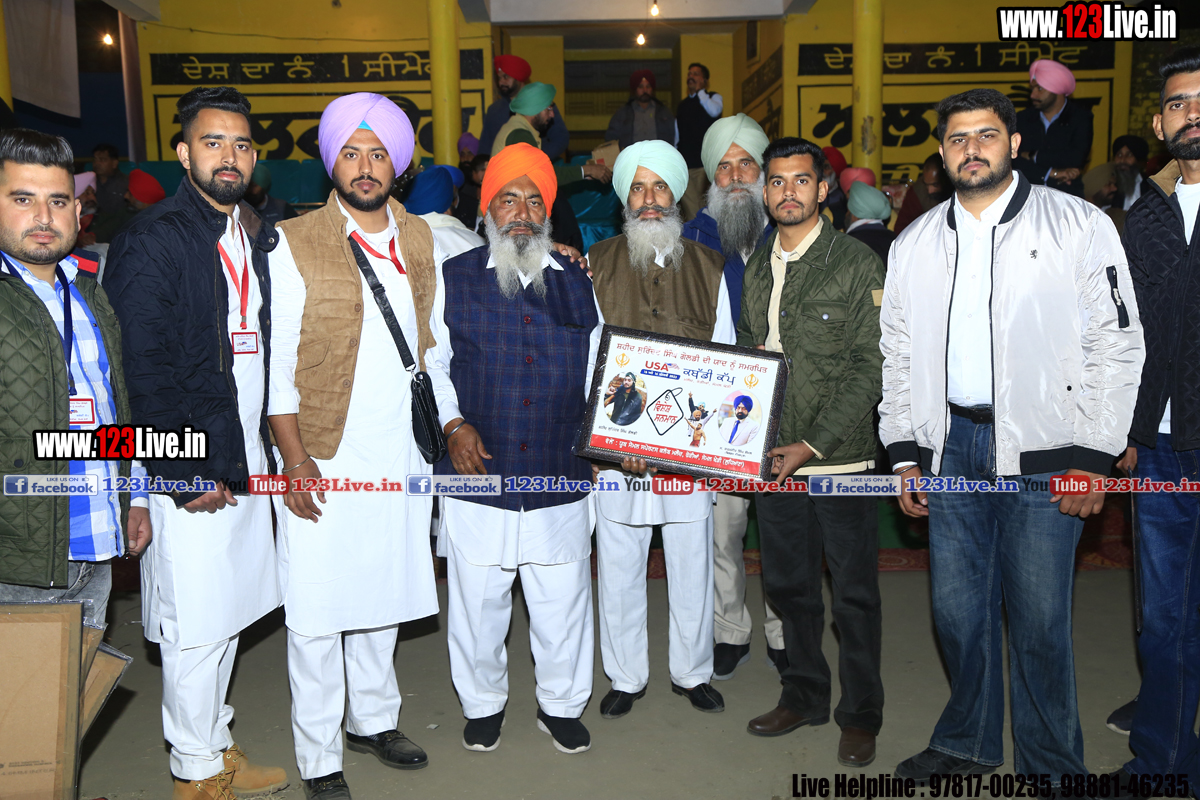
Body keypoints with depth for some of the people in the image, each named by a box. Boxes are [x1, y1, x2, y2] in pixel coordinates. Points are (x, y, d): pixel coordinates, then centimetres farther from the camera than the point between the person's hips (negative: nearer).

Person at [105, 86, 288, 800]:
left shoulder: (260, 238, 11)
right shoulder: (152, 240, -11)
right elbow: (142, 371, -15)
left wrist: (265, 445, 9)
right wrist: (185, 473, -15)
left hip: (248, 460, 7)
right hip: (189, 471, -7)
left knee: (229, 616, 18)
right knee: (196, 628, 5)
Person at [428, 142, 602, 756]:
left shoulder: (576, 283, 9)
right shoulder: (454, 279, 3)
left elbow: (597, 370, 15)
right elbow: (432, 362, 7)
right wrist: (453, 424, -7)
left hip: (560, 475, 2)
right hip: (479, 475, -1)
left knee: (563, 601, 10)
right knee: (478, 601, 11)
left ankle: (561, 705, 32)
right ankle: (482, 703, 34)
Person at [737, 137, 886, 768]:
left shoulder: (857, 263, -7)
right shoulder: (756, 267, 11)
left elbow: (870, 368, -11)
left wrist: (815, 444, -17)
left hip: (840, 458, -5)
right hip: (771, 456, 5)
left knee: (854, 592, 6)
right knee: (787, 584, 16)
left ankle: (860, 714, 24)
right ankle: (803, 695, 34)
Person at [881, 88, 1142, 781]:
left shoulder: (1079, 225, -1)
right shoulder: (915, 243, 10)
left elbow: (1118, 346, -3)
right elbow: (898, 354, 13)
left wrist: (1093, 457, -9)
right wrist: (905, 451, 8)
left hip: (1041, 452, -3)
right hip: (950, 446, 4)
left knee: (1040, 619, 2)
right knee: (958, 608, 12)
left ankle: (1052, 767, 24)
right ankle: (968, 743, 33)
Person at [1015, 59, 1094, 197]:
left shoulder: (1080, 116, 5)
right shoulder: (1023, 118, 7)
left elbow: (1077, 157, -11)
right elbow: (1012, 161, -5)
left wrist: (1033, 156, -4)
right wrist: (1053, 173, -10)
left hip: (1068, 196, -1)